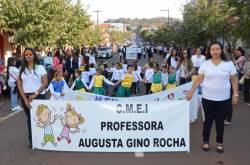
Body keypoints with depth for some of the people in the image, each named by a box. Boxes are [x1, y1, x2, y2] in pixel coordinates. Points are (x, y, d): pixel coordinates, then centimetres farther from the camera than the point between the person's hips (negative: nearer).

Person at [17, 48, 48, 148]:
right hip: (25, 96, 3)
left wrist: (35, 94, -16)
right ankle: (32, 140, 22)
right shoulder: (22, 69, 6)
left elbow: (45, 83, -8)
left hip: (39, 96, -3)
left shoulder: (40, 67, -2)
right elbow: (19, 84, 2)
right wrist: (25, 99, -7)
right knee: (29, 119, 11)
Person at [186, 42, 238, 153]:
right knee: (208, 120, 10)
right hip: (207, 98, 0)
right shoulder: (205, 64, -1)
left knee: (220, 121, 11)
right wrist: (191, 92, -3)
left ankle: (220, 142, 26)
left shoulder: (229, 64, -2)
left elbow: (234, 81, 2)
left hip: (223, 98, 0)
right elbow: (198, 80, 1)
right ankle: (205, 141, 25)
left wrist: (235, 95, -2)